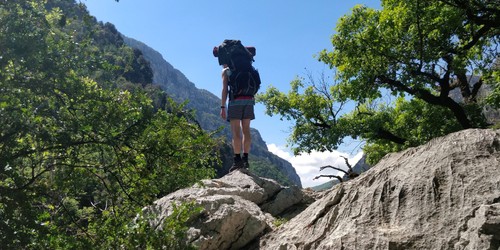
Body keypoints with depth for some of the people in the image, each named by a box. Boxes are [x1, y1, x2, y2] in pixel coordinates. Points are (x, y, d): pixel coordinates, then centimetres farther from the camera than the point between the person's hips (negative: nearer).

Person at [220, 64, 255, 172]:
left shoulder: (226, 71, 11)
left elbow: (225, 89, -2)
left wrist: (222, 107, -5)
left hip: (235, 101, -5)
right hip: (249, 100, 5)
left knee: (236, 132, -6)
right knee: (246, 130, 5)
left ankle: (237, 160, -12)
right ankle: (245, 159, 1)